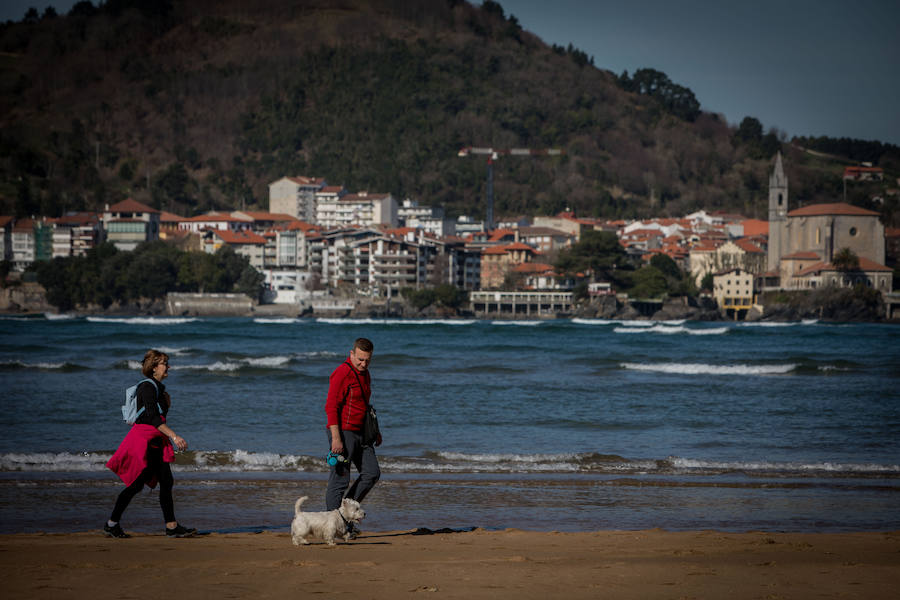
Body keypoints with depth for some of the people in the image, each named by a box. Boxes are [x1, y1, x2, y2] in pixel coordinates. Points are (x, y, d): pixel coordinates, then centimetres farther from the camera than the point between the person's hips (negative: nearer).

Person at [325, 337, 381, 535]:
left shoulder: (364, 374, 14)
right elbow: (331, 406, -19)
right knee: (340, 479, -7)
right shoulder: (342, 374, -15)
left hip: (360, 432, 9)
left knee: (372, 473, 3)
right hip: (343, 432, -9)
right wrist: (336, 438, -25)